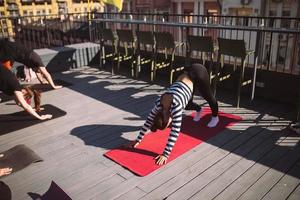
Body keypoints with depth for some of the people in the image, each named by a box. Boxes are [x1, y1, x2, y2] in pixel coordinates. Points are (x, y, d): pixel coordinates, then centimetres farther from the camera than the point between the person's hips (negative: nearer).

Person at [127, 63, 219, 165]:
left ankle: (215, 117, 50)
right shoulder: (159, 103, -19)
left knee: (208, 96, 21)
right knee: (188, 103, 22)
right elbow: (149, 121, -10)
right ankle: (198, 110, 55)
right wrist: (138, 140, -9)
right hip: (187, 73, 5)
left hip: (198, 72, -5)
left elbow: (175, 132, -36)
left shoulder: (176, 106, -36)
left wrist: (165, 155, -35)